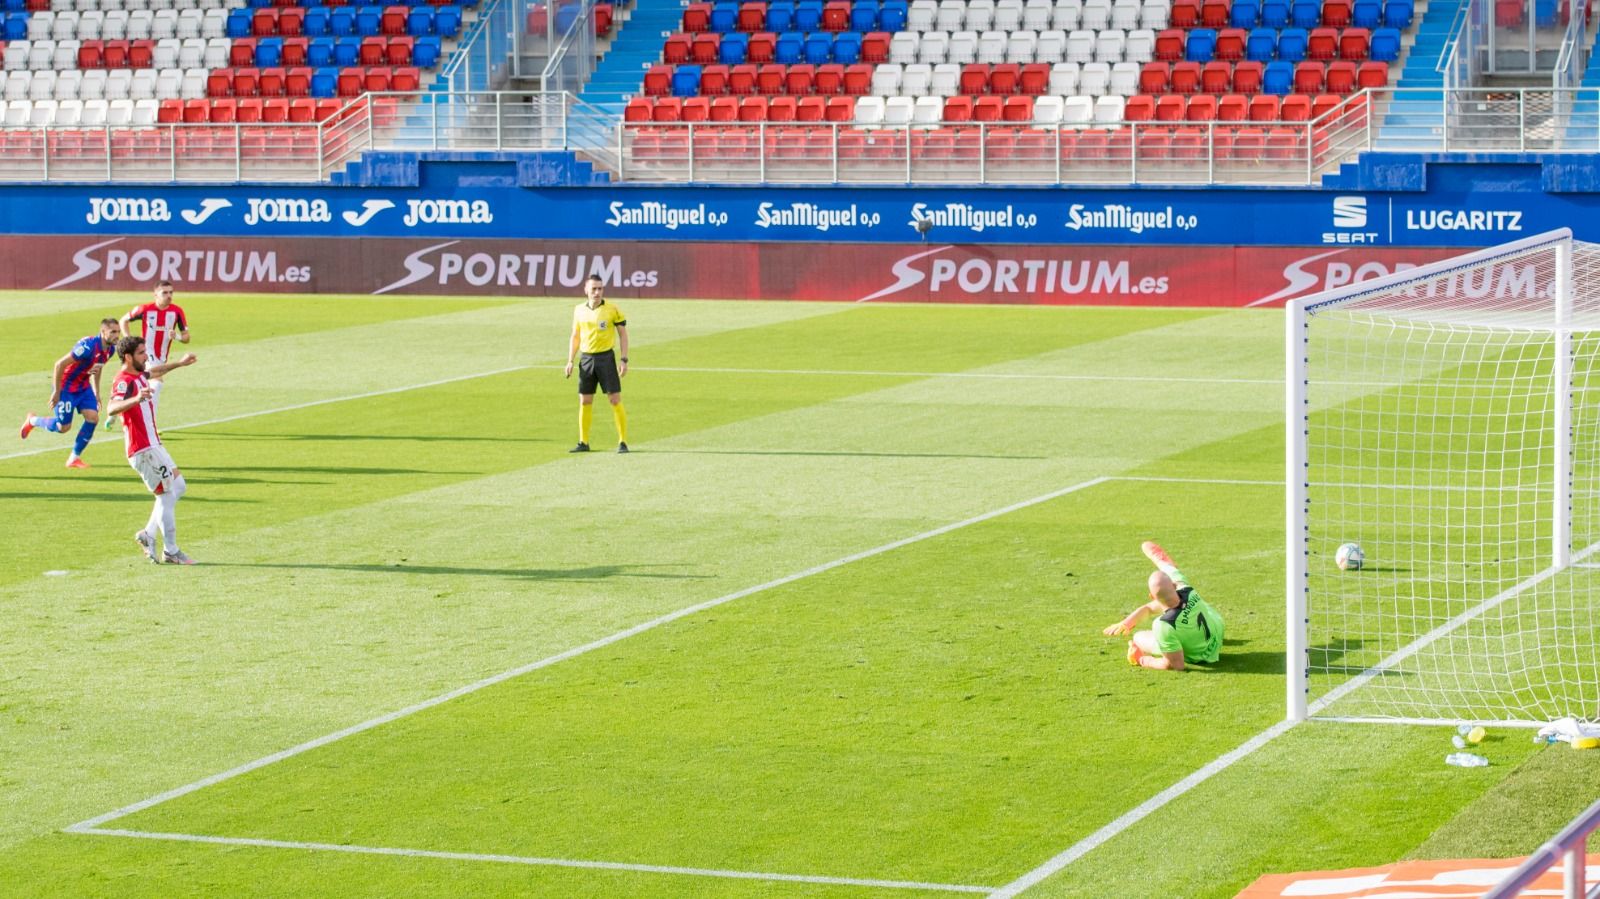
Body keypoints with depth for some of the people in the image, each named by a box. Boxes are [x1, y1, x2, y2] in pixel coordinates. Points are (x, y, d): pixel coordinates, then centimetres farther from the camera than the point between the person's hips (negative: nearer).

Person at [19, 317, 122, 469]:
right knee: (64, 427, -1)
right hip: (66, 386, -7)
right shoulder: (88, 346, -31)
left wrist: (97, 394, 17)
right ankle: (32, 421, 29)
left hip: (83, 386, 7)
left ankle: (74, 458, 5)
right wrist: (56, 392, -22)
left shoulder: (110, 349, -5)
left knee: (93, 418, -8)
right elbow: (60, 364, -27)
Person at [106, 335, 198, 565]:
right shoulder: (124, 381, -20)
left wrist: (179, 363, 48)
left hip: (153, 445, 11)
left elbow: (153, 372, 38)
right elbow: (113, 408, -40)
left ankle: (148, 534, 17)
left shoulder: (138, 376, 11)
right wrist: (136, 399, -58)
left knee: (179, 486, 17)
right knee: (167, 495, -5)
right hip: (143, 449, -11)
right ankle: (171, 551, 4)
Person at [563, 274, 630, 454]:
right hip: (586, 358, 4)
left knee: (615, 400, -6)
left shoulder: (612, 310, -5)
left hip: (606, 357, -4)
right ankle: (583, 442, 15)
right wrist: (570, 361, 9)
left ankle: (623, 442, 0)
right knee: (584, 401, 6)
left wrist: (623, 359, -8)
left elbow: (623, 334, 0)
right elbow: (575, 336, 15)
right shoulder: (579, 310, 6)